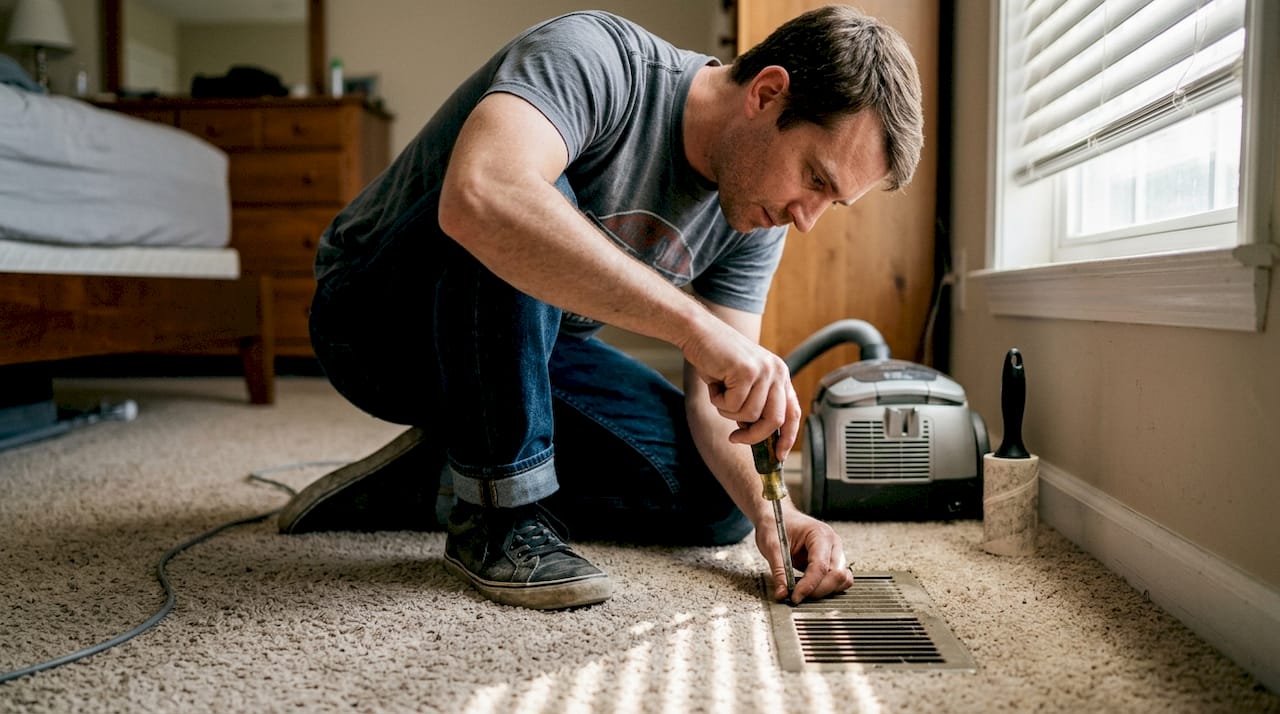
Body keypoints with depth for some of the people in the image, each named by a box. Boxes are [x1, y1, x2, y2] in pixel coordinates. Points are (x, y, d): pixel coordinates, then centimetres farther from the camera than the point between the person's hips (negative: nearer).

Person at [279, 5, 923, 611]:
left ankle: (435, 482, 1)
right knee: (527, 207, -37)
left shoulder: (755, 219, -7)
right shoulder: (593, 58, -29)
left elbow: (713, 395, -7)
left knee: (718, 503, -4)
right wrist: (696, 325, -52)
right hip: (376, 319, -6)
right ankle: (498, 508, -20)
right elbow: (477, 197, -50)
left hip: (525, 348, 7)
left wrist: (770, 510, -26)